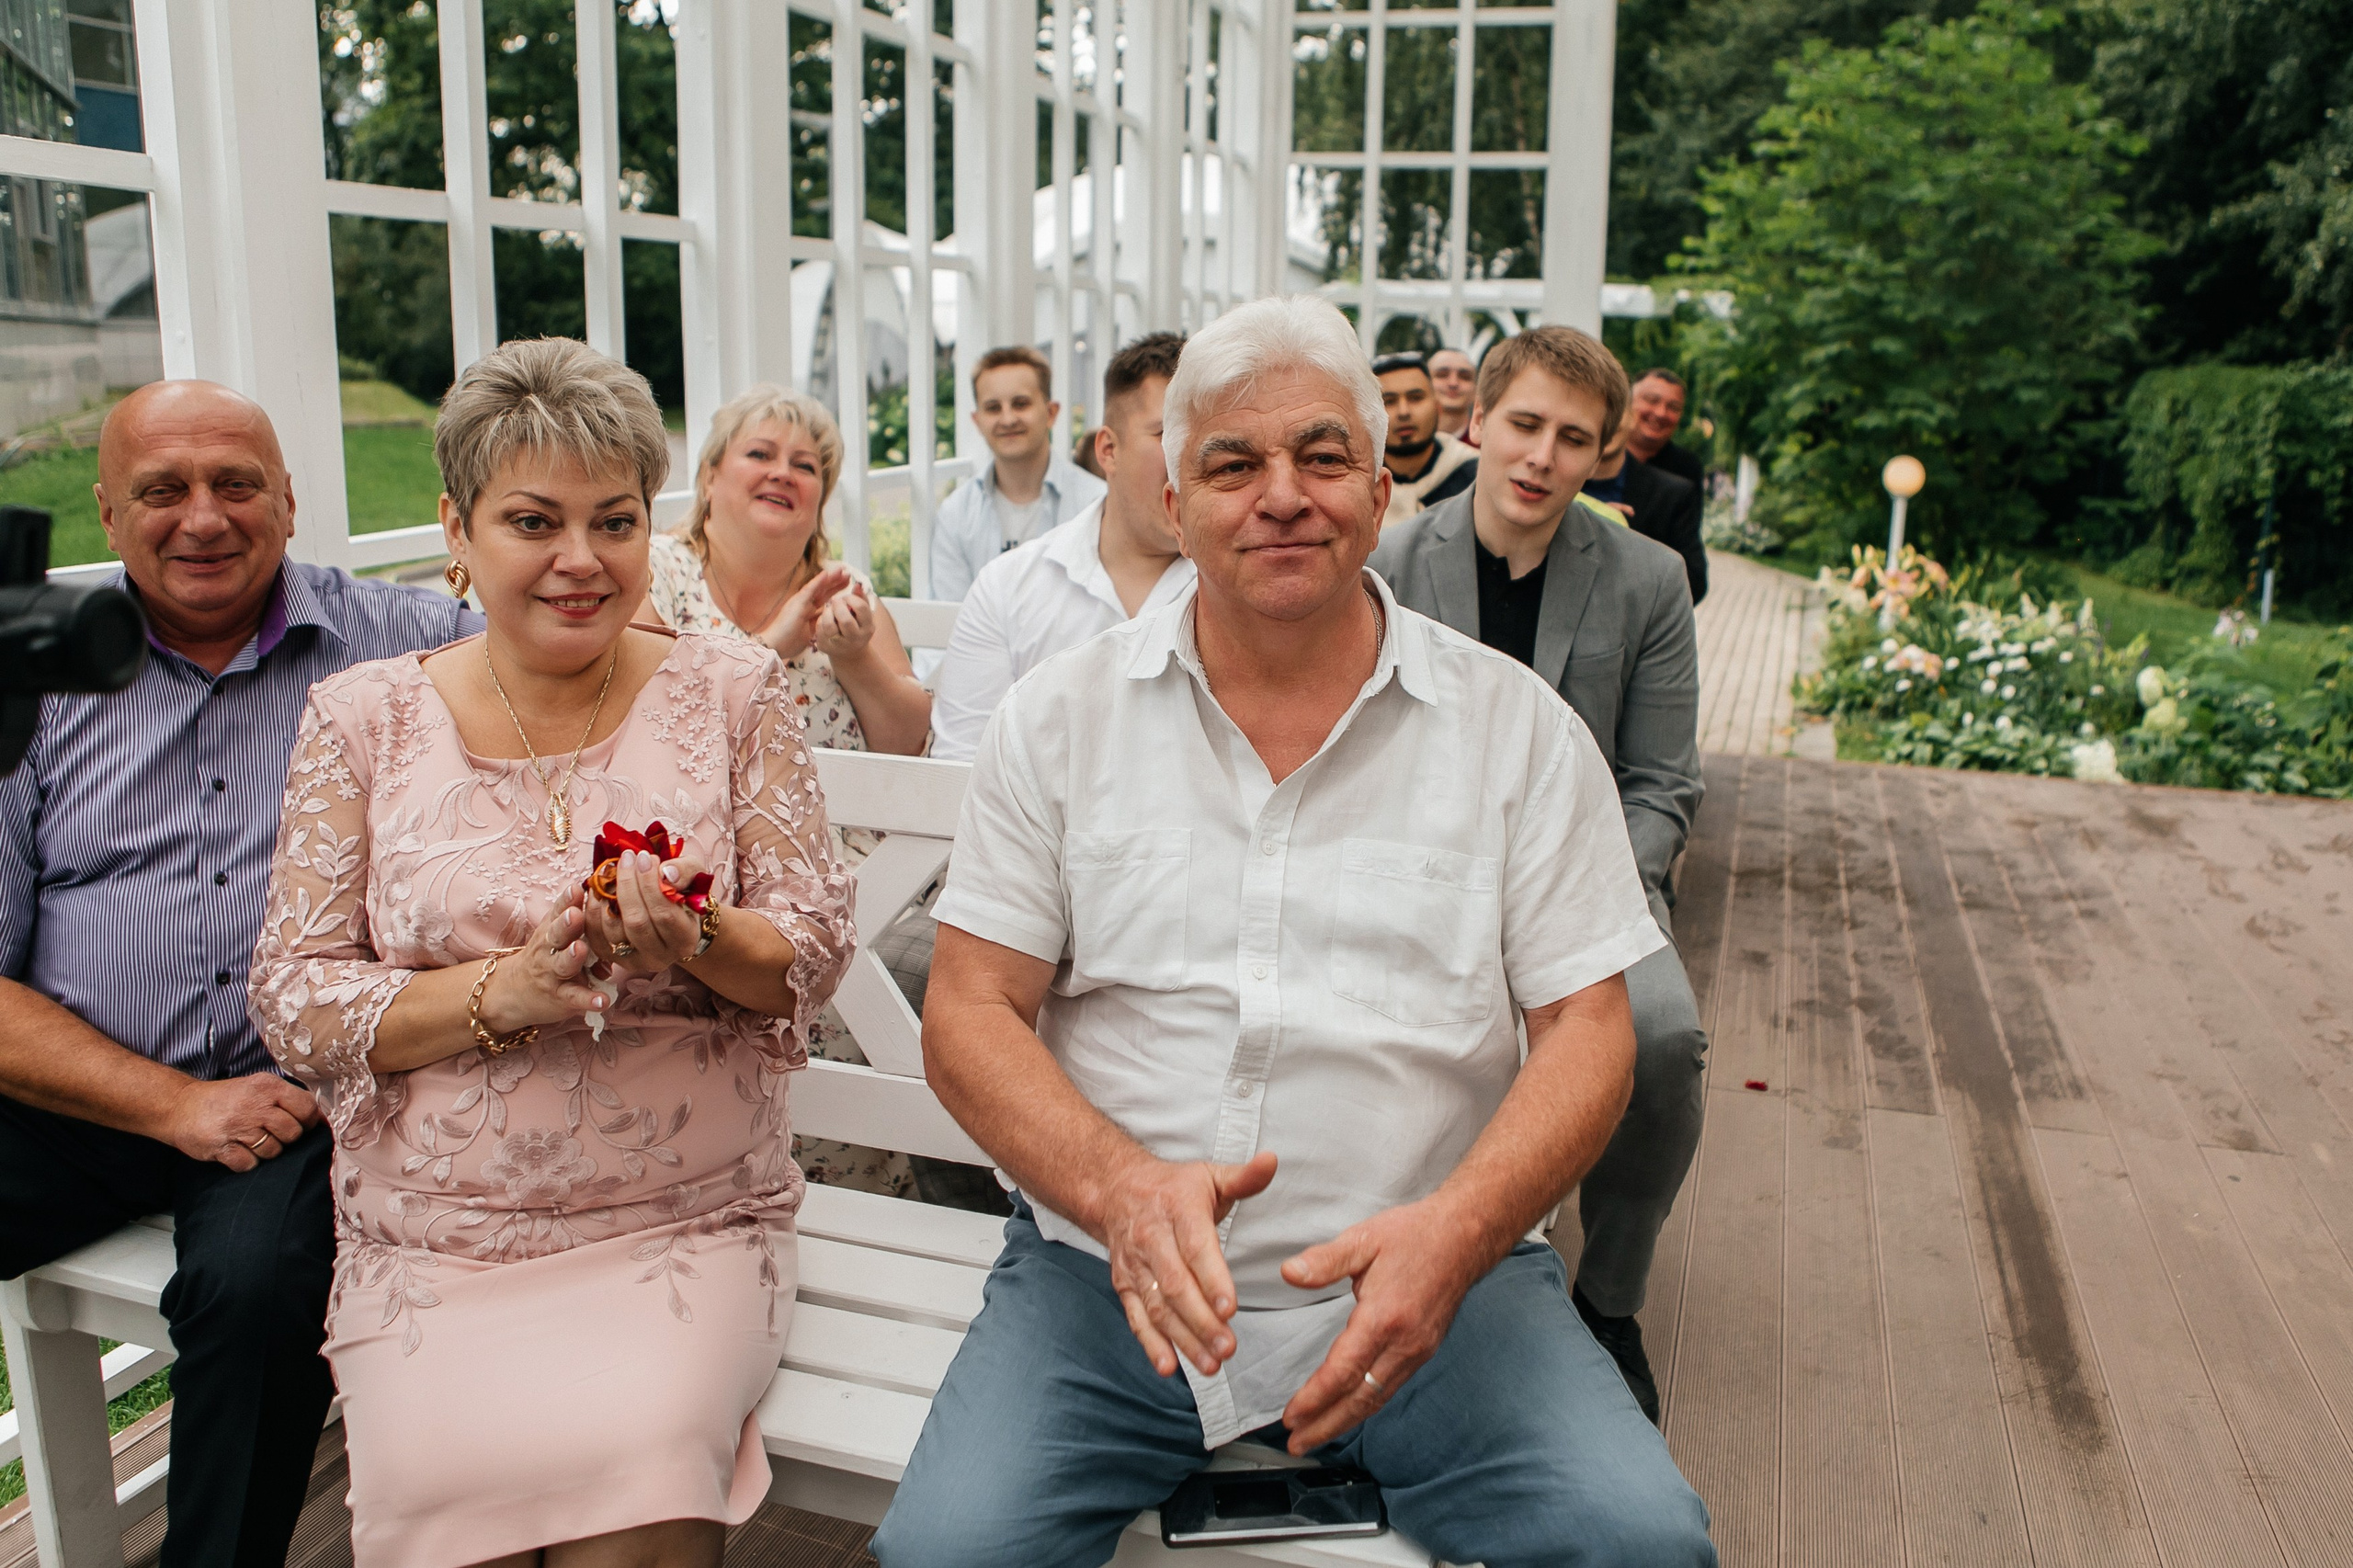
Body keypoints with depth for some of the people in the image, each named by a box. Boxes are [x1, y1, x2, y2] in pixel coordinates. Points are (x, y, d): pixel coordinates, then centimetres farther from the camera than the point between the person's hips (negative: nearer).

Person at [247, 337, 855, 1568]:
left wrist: (699, 943, -22)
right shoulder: (362, 717, 3)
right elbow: (290, 998, 0)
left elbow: (813, 949, 0)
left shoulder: (731, 693, 2)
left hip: (686, 1225, -1)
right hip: (431, 1238, 1)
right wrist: (504, 992, -17)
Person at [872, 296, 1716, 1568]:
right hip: (1112, 1272, 0)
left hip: (1428, 1277, 1)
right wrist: (1118, 1183, -19)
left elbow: (1586, 1027, 1)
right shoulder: (1060, 717, 4)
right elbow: (970, 1015, 1)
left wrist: (1454, 1233, -18)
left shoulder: (1517, 728, 3)